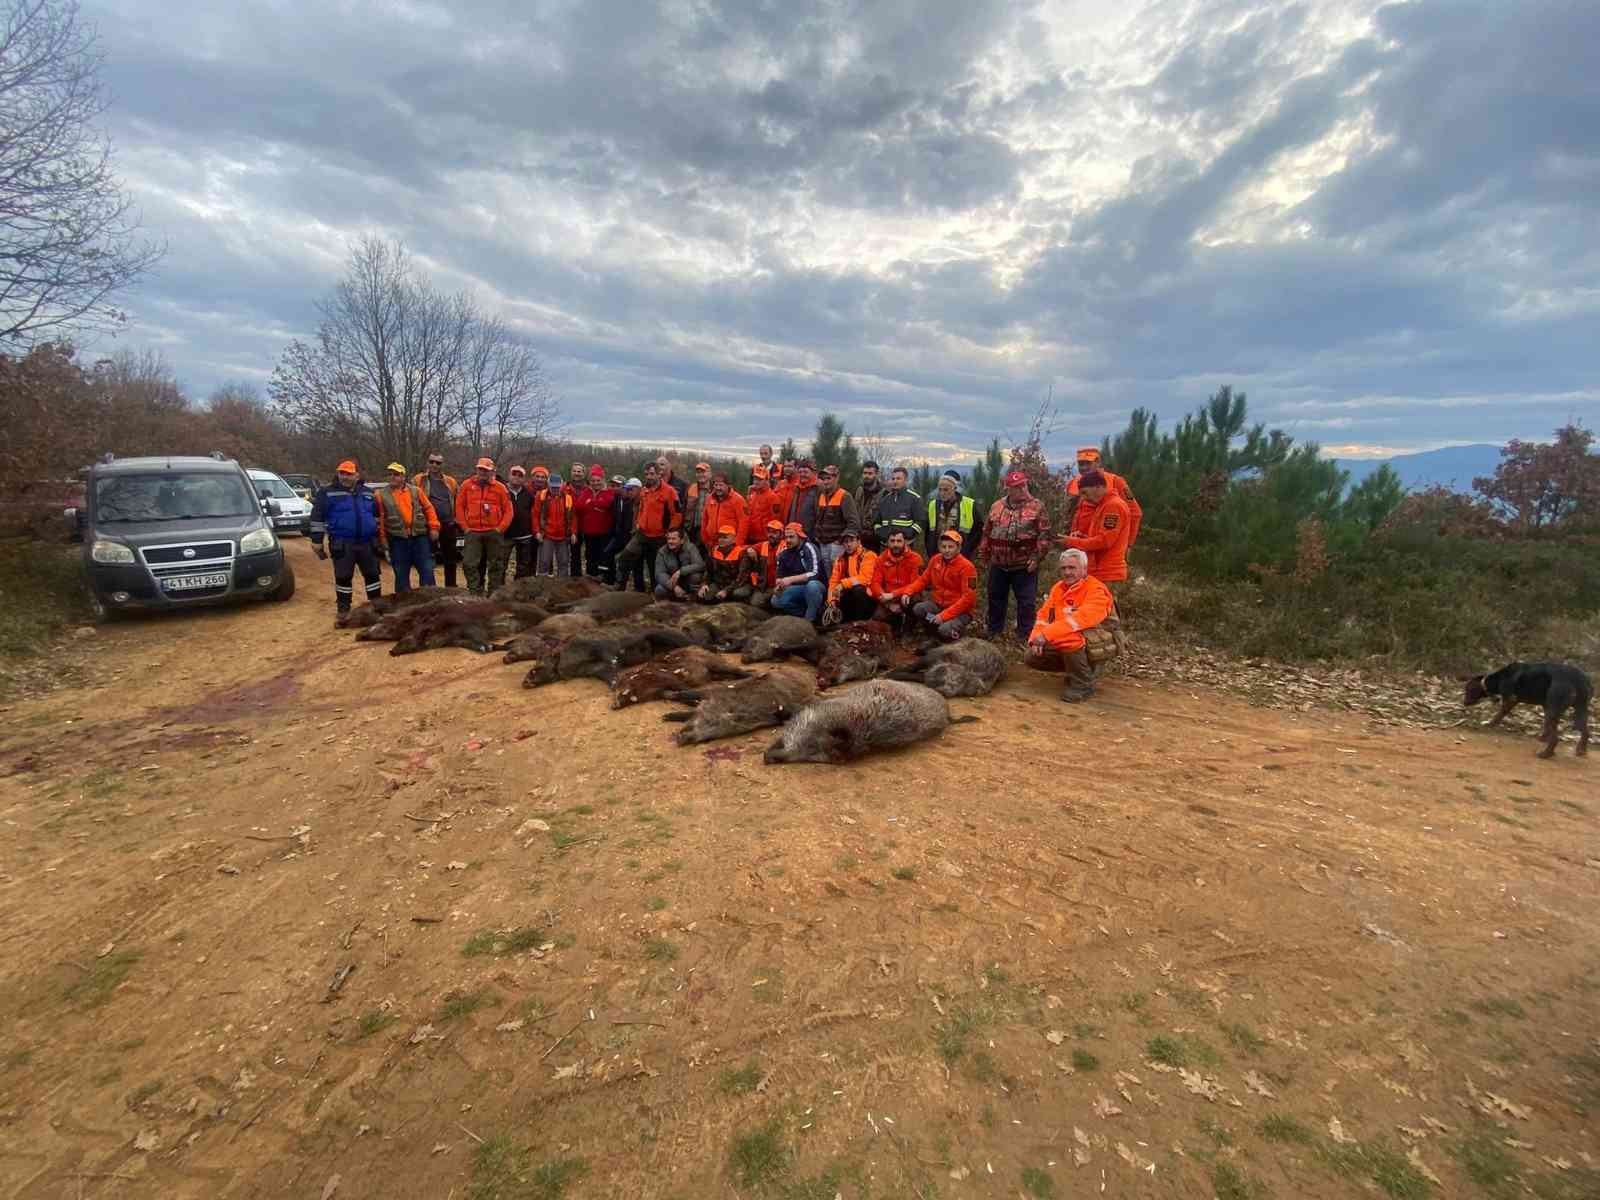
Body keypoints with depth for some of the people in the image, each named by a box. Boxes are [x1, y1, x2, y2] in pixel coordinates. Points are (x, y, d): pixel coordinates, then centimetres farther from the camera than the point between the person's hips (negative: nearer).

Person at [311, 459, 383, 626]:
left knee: (372, 574, 8)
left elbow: (378, 515, 21)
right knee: (343, 577, 1)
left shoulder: (368, 493, 12)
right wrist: (316, 540, -4)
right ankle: (343, 611, 11)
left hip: (367, 543, 3)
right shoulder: (327, 493, 0)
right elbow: (317, 517, -1)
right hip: (342, 544, -3)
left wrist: (378, 537, 19)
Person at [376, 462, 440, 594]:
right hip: (398, 540, 0)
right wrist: (382, 537, -4)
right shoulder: (382, 494, 4)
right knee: (401, 573, 7)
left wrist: (433, 527, 0)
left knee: (427, 569, 2)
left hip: (419, 536, 1)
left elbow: (428, 509, 7)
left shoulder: (416, 491, 7)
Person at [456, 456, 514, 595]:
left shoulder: (500, 487, 2)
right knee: (470, 564, -4)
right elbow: (459, 507, 7)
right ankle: (475, 592, 4)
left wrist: (500, 528, -6)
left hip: (494, 533, 0)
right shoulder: (467, 486, 5)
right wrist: (465, 527, 0)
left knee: (496, 565, 6)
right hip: (473, 532, 1)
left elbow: (508, 511, 3)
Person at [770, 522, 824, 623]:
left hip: (816, 585, -5)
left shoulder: (809, 549, -17)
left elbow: (814, 573, -28)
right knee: (776, 600, -15)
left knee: (812, 585, -39)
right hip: (797, 589, 5)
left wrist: (791, 579, -35)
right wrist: (779, 586, -17)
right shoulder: (783, 553, 1)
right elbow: (780, 576, 7)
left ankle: (810, 619, -19)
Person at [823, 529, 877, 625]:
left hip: (866, 597, -5)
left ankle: (859, 623, -22)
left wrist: (843, 584, -29)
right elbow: (833, 581, 4)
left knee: (857, 589, -36)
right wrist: (832, 600, -10)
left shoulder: (868, 555, -8)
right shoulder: (840, 559, 10)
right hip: (848, 598, 5)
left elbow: (865, 578, -22)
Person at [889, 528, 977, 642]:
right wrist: (908, 592, -10)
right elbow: (923, 580, 11)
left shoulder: (966, 567, -18)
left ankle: (957, 629, 4)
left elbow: (968, 598, -20)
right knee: (917, 609, -24)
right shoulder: (935, 560, 0)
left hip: (960, 611, -5)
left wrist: (943, 615, -26)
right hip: (938, 604, 5)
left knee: (945, 631, -32)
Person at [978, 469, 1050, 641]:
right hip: (998, 564, 4)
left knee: (1026, 601, 2)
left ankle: (1024, 636, 14)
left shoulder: (1037, 506, -4)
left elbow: (1044, 534, -7)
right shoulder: (996, 506, 8)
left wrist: (1037, 557, -14)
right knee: (996, 598, 14)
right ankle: (994, 632, 29)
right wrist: (983, 554, 12)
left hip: (1024, 565, -3)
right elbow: (987, 533, 14)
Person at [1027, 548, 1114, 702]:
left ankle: (1083, 683, -14)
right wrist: (1036, 639, -14)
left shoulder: (1097, 590, -20)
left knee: (1070, 638, -37)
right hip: (1063, 644, 8)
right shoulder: (1059, 587, 5)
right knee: (1033, 657, -5)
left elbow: (1082, 619, -34)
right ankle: (1074, 667, 15)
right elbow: (1044, 615, 4)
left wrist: (1046, 634, -38)